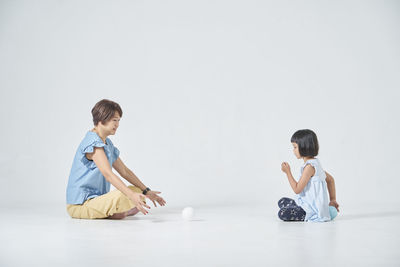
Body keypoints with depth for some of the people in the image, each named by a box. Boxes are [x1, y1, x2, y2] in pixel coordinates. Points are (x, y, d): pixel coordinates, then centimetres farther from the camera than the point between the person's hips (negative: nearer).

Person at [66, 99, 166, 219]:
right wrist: (132, 196, -39)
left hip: (97, 197, 10)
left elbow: (124, 171, 19)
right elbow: (108, 174, -29)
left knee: (137, 191, 8)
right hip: (79, 205, -10)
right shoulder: (93, 143, -18)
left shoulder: (107, 144, 15)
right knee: (120, 197, -33)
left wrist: (146, 191, 13)